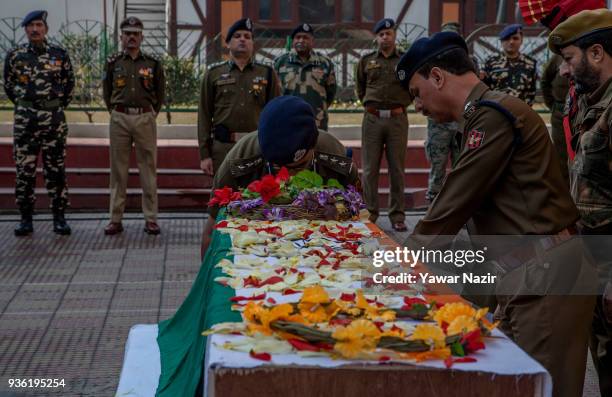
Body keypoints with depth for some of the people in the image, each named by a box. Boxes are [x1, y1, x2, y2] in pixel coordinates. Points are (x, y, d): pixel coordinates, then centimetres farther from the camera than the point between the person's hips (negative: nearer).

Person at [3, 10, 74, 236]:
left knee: (56, 169, 2)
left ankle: (59, 218, 8)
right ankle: (26, 219, 9)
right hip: (24, 118, 1)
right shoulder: (14, 55, 4)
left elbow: (69, 84, 13)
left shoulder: (59, 55, 2)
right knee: (24, 170, 2)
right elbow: (8, 86, 15)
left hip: (54, 117, 0)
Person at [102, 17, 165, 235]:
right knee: (118, 169, 3)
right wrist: (116, 113, 12)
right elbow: (107, 93, 15)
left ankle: (151, 219, 6)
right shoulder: (113, 63, 7)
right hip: (119, 119, 1)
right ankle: (115, 219, 8)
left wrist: (151, 114, 9)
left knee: (148, 168, 1)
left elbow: (160, 94, 13)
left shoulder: (153, 64, 5)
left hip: (145, 118, 0)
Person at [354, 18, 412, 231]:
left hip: (397, 119, -1)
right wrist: (368, 104, 11)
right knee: (370, 168, 1)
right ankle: (369, 212, 9)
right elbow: (360, 87, 22)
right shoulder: (366, 61, 10)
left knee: (397, 169, 2)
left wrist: (403, 104, 6)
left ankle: (397, 215, 8)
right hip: (372, 118, 1)